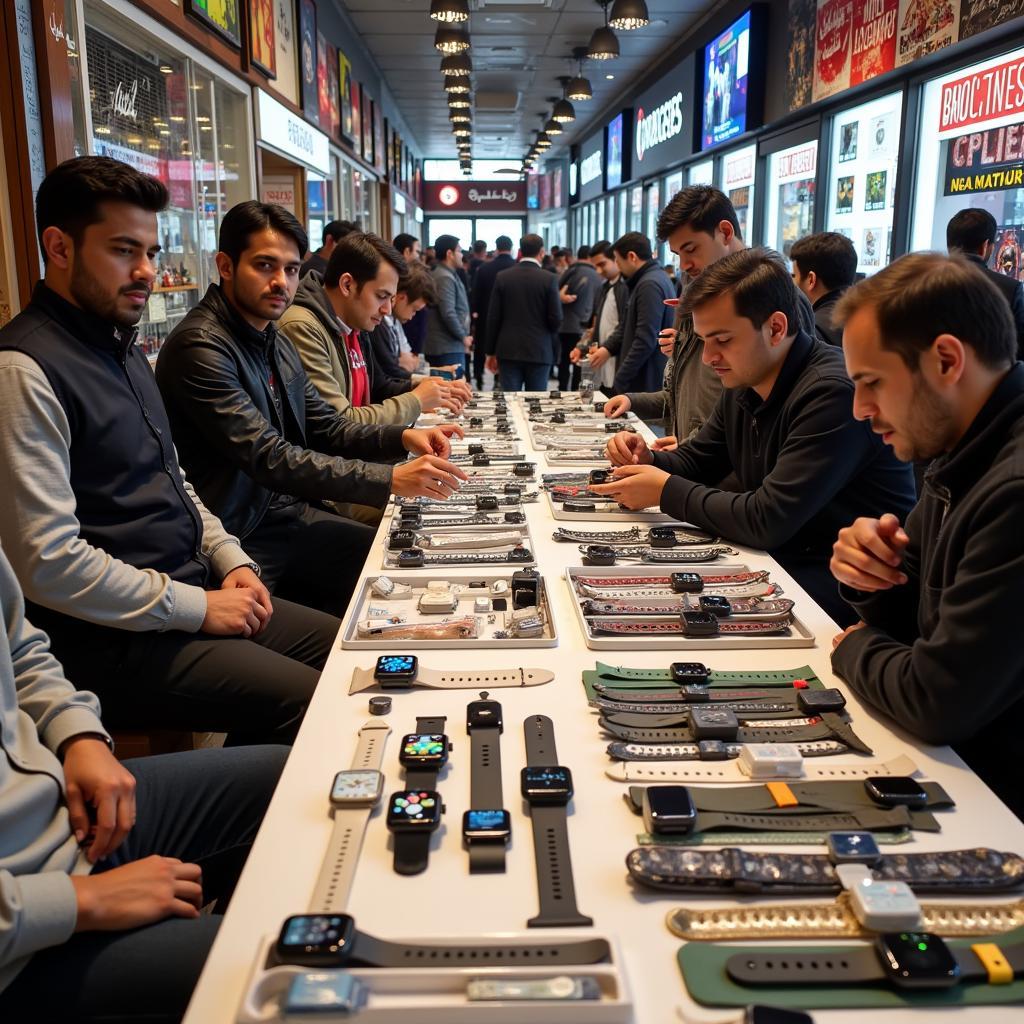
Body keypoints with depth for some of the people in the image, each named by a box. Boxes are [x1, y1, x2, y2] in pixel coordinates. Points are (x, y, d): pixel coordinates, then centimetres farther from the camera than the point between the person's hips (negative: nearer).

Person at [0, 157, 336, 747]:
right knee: (322, 707, -19)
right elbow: (48, 561, -23)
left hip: (197, 593, 10)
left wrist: (230, 559, 5)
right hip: (117, 641, -9)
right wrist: (198, 607, -16)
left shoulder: (125, 348, 14)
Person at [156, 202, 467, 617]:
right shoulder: (200, 347, -19)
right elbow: (268, 457, -25)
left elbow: (326, 428, 14)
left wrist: (403, 437, -5)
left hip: (291, 516, 9)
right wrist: (390, 480, -28)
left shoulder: (276, 342, 11)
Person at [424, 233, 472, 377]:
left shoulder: (437, 274, 17)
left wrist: (463, 336, 14)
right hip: (449, 347, -10)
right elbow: (448, 314, -22)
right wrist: (463, 337, -11)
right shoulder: (445, 278, -15)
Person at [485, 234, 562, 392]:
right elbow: (556, 319, -7)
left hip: (508, 351, 2)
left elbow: (493, 318, 1)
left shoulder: (502, 277, 1)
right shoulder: (549, 279, -5)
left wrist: (491, 352, 8)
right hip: (539, 352, -1)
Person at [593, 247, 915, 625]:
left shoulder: (834, 392, -25)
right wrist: (648, 460, -4)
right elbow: (696, 460, 18)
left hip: (845, 581, -7)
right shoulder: (742, 385, 4)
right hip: (777, 558, 8)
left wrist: (667, 491, -18)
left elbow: (767, 521, -28)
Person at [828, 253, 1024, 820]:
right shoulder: (962, 461, 3)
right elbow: (906, 618, 12)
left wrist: (855, 648, -7)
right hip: (949, 755, 8)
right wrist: (868, 574, -10)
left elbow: (936, 702, -27)